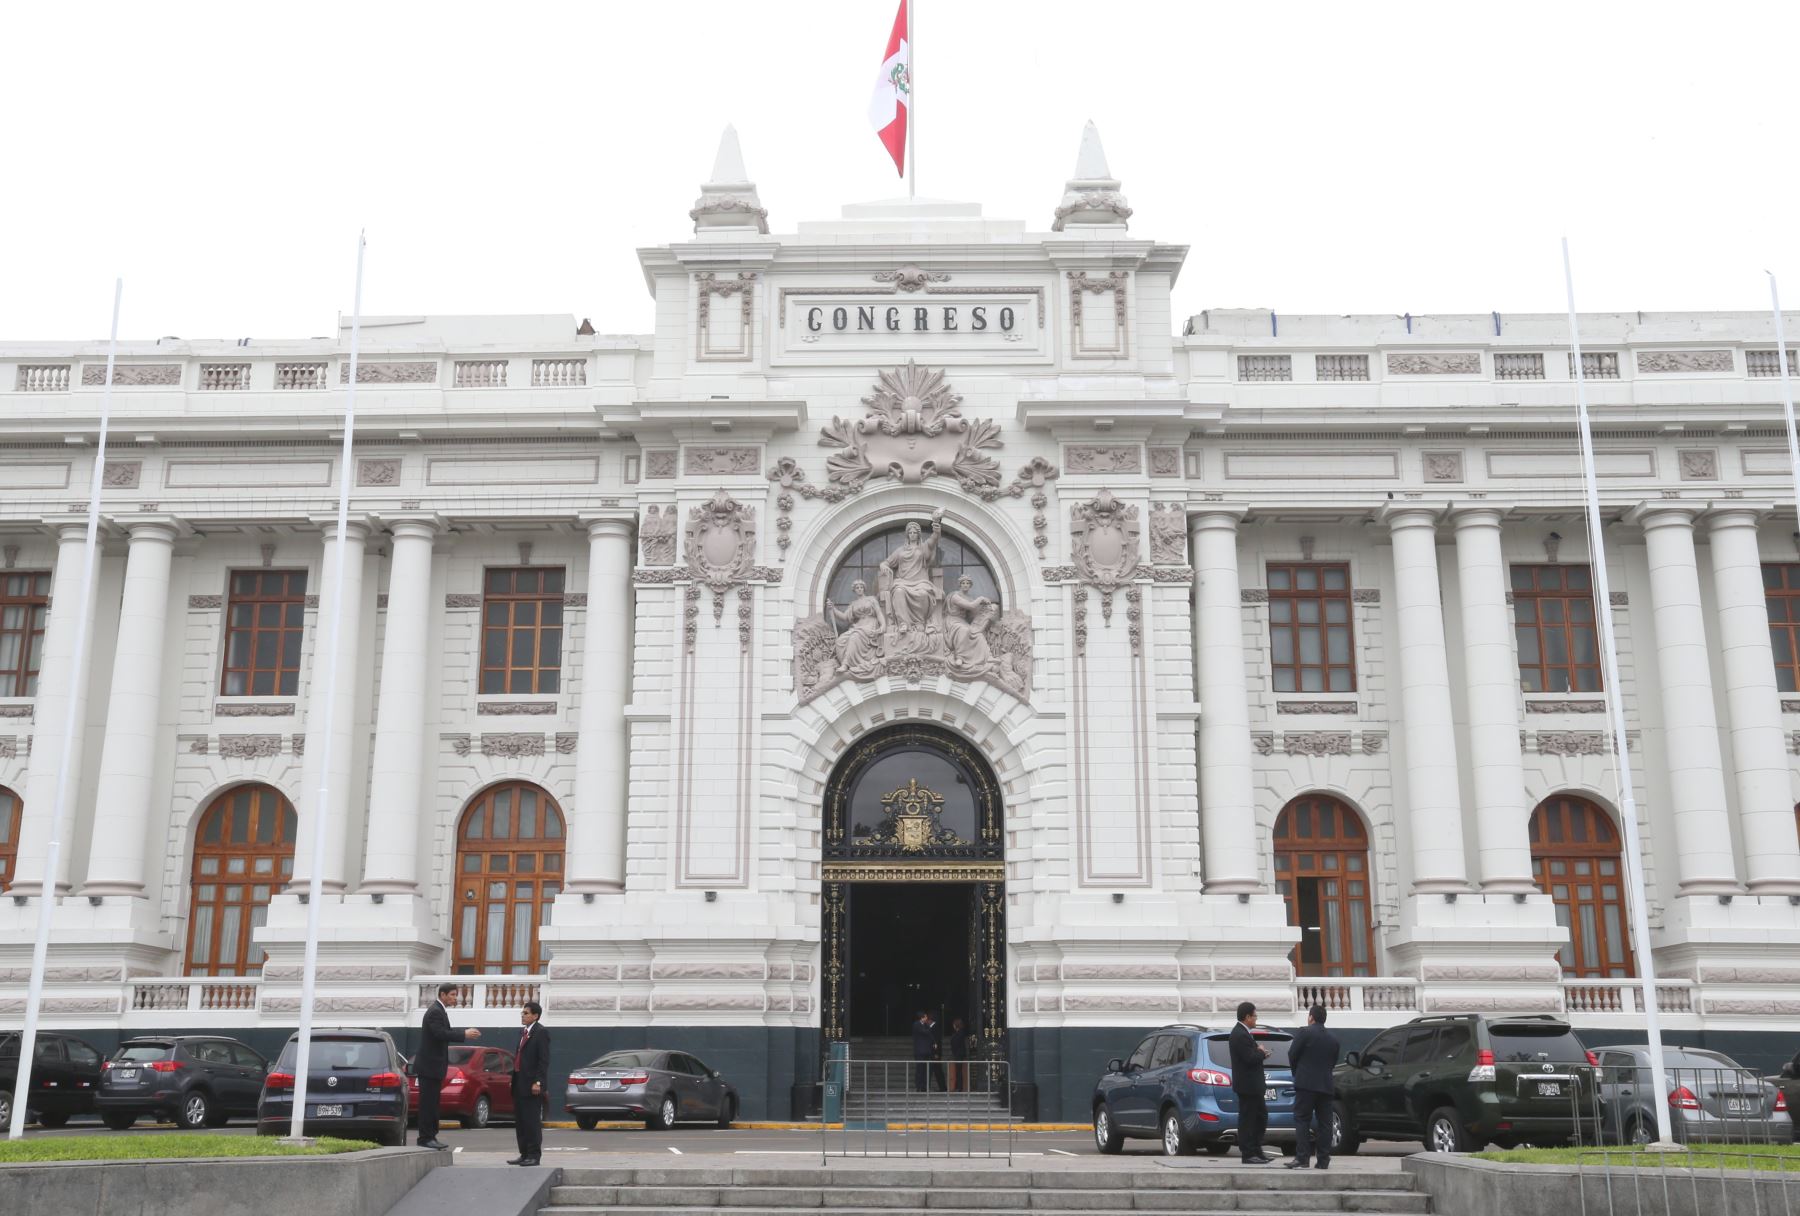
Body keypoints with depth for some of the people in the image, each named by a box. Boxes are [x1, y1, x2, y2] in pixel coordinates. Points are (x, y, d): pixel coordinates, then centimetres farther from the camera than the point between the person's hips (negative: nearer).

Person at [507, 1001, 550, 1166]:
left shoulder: (541, 1033, -9)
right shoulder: (522, 1033, 17)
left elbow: (544, 1060, -15)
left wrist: (538, 1082, -20)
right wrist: (514, 1079, 15)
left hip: (532, 1086, -9)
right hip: (519, 1085, 9)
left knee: (532, 1121, -5)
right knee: (520, 1121, 11)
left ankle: (534, 1155, -1)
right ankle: (524, 1154, 18)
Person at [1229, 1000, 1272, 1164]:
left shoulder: (1243, 1033, 13)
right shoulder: (1240, 1035, -21)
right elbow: (1250, 1058, -26)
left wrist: (1260, 1052, -2)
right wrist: (1262, 1052, -7)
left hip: (1254, 1085, 11)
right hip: (1247, 1085, -11)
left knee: (1261, 1117, 16)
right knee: (1247, 1119, -3)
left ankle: (1256, 1150, 23)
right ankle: (1248, 1154, 3)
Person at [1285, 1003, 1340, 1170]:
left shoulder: (1305, 1032, -6)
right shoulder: (1333, 1038, 12)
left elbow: (1292, 1055, -3)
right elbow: (1333, 1062, 15)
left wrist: (1296, 1072, 14)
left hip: (1306, 1083, -5)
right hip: (1326, 1085, 5)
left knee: (1302, 1121, -4)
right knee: (1324, 1123, 7)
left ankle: (1302, 1158, -11)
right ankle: (1323, 1161, 6)